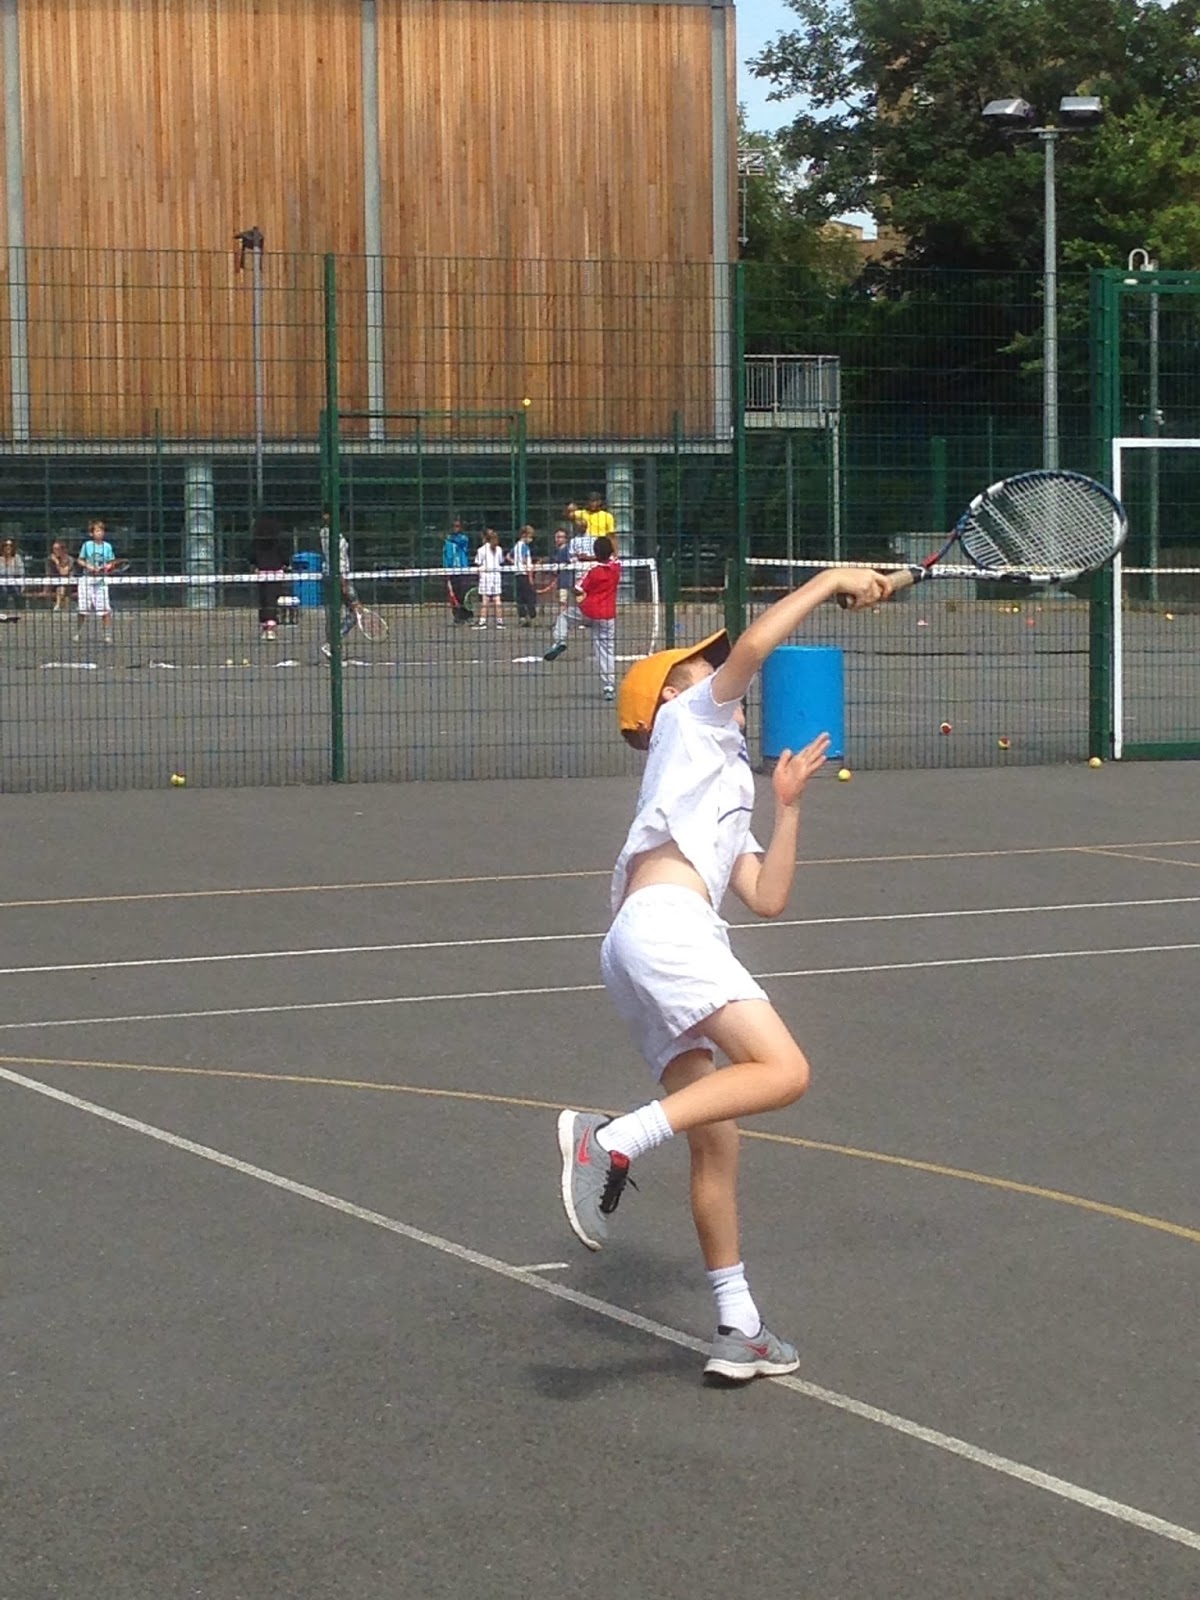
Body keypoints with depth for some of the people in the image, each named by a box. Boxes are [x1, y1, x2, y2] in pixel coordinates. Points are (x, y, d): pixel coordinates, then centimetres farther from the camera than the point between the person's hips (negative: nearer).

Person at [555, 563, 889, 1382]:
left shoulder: (726, 795, 38)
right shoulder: (691, 718, 17)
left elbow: (768, 898, 27)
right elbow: (752, 647, -3)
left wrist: (788, 802, 28)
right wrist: (831, 581, 4)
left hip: (643, 947, 9)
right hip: (665, 923, -9)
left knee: (717, 1139, 8)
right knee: (782, 1070, -23)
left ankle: (738, 1329, 10)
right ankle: (615, 1138, -31)